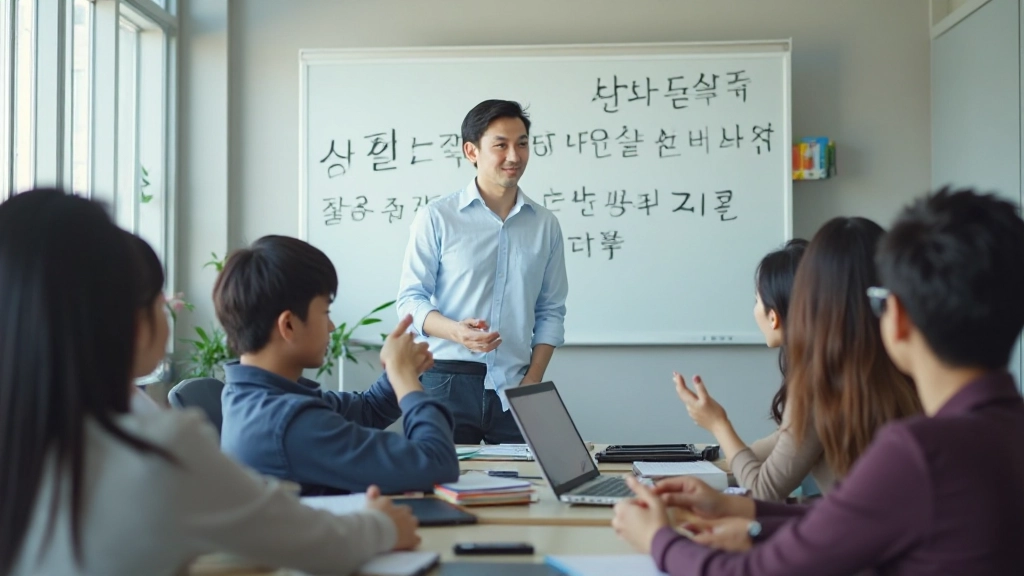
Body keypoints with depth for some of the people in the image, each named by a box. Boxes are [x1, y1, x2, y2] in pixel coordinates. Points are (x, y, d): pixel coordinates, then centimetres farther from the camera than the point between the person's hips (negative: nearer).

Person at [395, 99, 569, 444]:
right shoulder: (437, 218, 0)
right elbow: (410, 299, -1)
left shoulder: (546, 225, 9)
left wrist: (533, 381, -1)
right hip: (448, 381, -2)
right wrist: (455, 331, -20)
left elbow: (551, 311, 10)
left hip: (514, 388, 3)